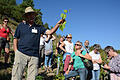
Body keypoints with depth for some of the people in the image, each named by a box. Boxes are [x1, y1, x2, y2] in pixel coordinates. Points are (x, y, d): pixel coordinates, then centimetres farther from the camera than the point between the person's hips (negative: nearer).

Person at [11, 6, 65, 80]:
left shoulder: (39, 27, 12)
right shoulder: (21, 26, 11)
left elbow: (50, 32, 0)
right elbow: (15, 39, 12)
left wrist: (58, 24, -15)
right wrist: (16, 52, 2)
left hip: (34, 56, 1)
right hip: (21, 54, -1)